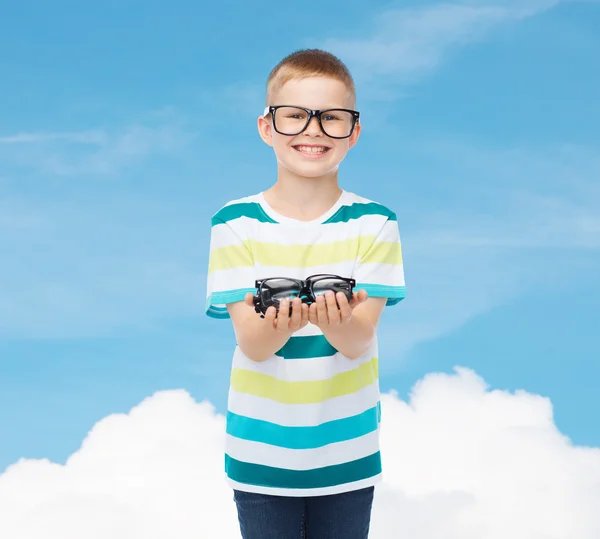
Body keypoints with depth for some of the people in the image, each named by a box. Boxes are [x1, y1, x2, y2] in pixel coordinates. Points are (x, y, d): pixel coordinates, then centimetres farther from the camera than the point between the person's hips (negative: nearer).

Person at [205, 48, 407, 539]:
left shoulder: (373, 223, -5)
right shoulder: (235, 224, -6)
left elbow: (359, 341, -13)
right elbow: (251, 344, -13)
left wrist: (336, 320, -36)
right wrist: (281, 323, -36)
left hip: (346, 453, 1)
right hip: (260, 453, 0)